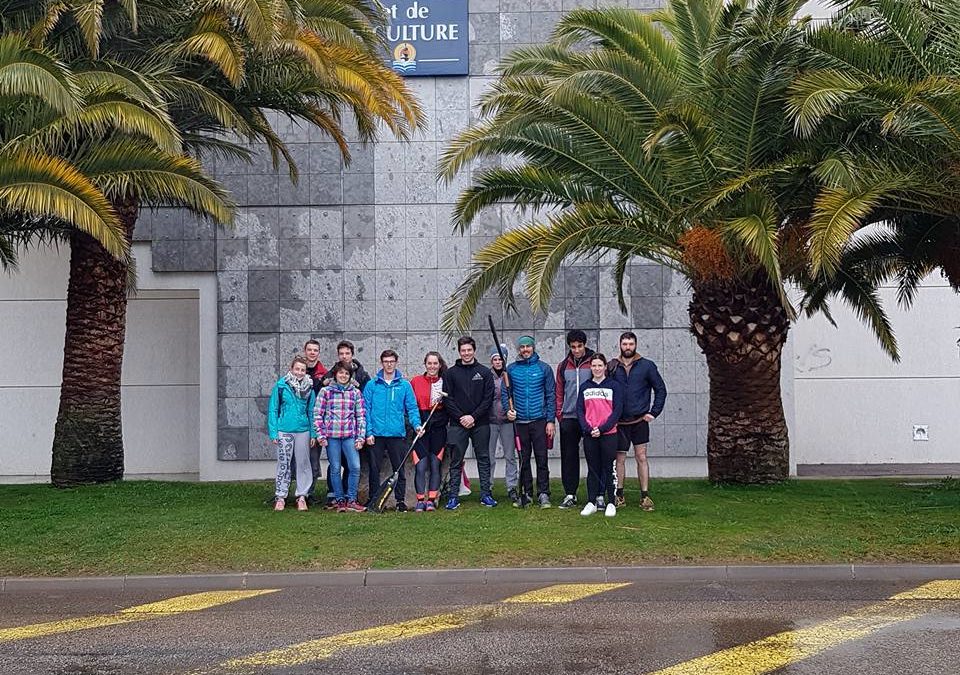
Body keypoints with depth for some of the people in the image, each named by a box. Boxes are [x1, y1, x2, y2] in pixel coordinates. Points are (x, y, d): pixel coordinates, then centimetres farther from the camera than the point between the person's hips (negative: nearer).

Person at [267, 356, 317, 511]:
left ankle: (302, 497, 15)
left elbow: (311, 411, 5)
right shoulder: (281, 385, -4)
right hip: (284, 431, -2)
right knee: (283, 464, 4)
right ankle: (280, 497, 12)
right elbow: (273, 409, -1)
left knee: (303, 464, 6)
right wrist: (273, 432, -6)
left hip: (303, 431, 2)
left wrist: (313, 434, 0)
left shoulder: (309, 388, 3)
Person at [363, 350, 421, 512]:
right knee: (374, 469, 7)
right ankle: (373, 500, 17)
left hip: (397, 434, 0)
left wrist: (416, 424, -12)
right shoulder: (372, 385, 3)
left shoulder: (405, 385, 5)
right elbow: (366, 410, 0)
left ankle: (400, 500, 13)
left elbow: (412, 408, 5)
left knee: (399, 469, 5)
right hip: (376, 435, 0)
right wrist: (368, 432, -8)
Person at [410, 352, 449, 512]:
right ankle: (420, 500, -2)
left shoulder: (445, 383, 7)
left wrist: (444, 398, -10)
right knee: (421, 465, -7)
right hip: (421, 427, -1)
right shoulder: (416, 381, 5)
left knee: (435, 464, 3)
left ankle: (431, 499, 8)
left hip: (439, 427, 1)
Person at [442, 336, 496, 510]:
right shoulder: (451, 373, 6)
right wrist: (461, 417, -10)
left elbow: (488, 398, -1)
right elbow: (447, 399, 1)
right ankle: (453, 496, 6)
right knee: (456, 461, 2)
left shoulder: (485, 372, 5)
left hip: (481, 424, 0)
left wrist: (473, 416, -10)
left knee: (484, 459, 5)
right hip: (458, 424, 0)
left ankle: (486, 494, 12)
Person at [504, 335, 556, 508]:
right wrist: (508, 409, -9)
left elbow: (550, 395, 2)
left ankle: (543, 494, 2)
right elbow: (505, 393, 10)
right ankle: (526, 493, 16)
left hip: (539, 420, -2)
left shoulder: (543, 368, 2)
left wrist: (550, 420, -4)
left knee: (542, 458, -2)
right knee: (523, 459, 8)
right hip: (519, 421, 2)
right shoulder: (511, 369, 6)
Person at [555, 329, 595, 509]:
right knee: (569, 456, 4)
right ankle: (570, 494, 10)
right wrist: (559, 414, 4)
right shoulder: (563, 366, 10)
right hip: (569, 418, 3)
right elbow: (559, 392, 13)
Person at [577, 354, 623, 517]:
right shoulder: (584, 387, 10)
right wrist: (588, 429, -9)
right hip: (589, 435, 2)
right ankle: (591, 502, 11)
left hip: (608, 434, -2)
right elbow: (579, 411, 6)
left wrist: (602, 428, -13)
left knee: (608, 468, 1)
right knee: (592, 469, 7)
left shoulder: (614, 386, 2)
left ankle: (611, 503, 7)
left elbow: (617, 410, -4)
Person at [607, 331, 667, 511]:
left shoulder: (647, 365, 0)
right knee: (619, 459, 7)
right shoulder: (612, 366, 2)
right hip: (619, 422, 1)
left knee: (641, 458, 3)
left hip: (639, 421, -1)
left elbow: (661, 389, 5)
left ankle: (645, 496, 9)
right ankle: (619, 495, 15)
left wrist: (654, 412, -2)